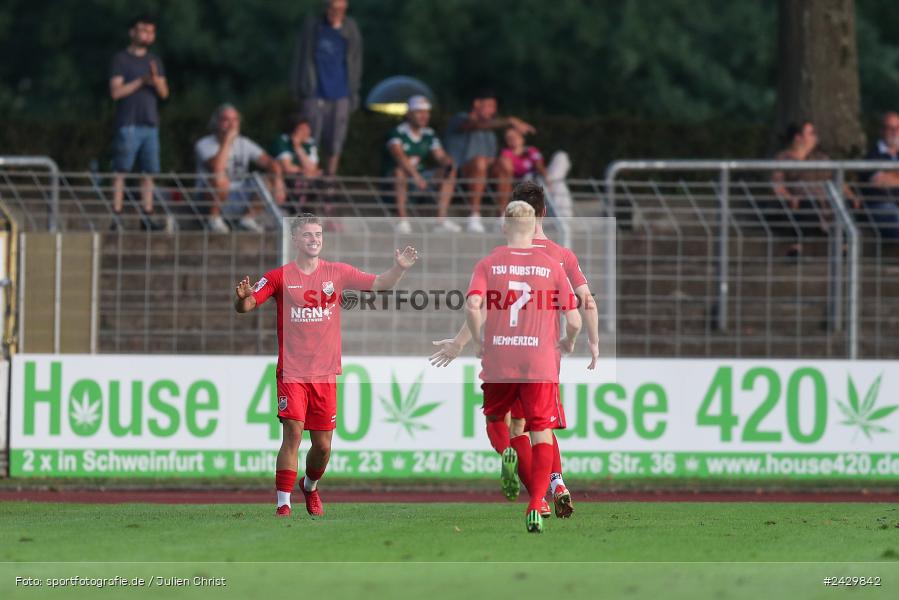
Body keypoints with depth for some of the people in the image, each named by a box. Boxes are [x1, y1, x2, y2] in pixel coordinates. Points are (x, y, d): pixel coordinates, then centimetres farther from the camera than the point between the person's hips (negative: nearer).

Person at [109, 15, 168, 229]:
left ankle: (147, 217, 6)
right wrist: (141, 81, -14)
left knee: (149, 173, 4)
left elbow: (164, 93, 9)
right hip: (128, 123, -5)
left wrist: (156, 80, -11)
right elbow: (116, 92, -8)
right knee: (121, 172, -7)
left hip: (150, 123, 5)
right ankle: (116, 216, -7)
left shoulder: (155, 61, 17)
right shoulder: (121, 59, 1)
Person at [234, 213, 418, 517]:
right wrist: (243, 298, -29)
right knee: (292, 434, -17)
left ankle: (310, 486, 38)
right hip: (292, 372, -3)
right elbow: (245, 306, -6)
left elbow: (378, 284, 6)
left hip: (325, 373, 3)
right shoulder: (280, 276, -1)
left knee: (323, 446, 8)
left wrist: (399, 268, -12)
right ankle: (283, 505, -14)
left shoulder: (337, 273, 6)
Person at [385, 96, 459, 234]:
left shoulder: (429, 135, 8)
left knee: (449, 175, -9)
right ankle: (402, 220, -40)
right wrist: (416, 176, -42)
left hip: (420, 177, 6)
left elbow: (440, 156, 1)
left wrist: (448, 163, -25)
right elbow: (399, 156, -29)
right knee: (400, 171, -38)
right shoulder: (398, 133, -13)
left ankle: (441, 220, -16)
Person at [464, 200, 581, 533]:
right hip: (541, 363, -1)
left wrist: (478, 341, 0)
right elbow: (574, 320, -1)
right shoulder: (552, 266, 2)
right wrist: (568, 343, 20)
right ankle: (536, 506, -11)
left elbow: (473, 305, -15)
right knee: (542, 433, 2)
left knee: (494, 421, 25)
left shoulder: (488, 263, 2)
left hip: (498, 361, 1)